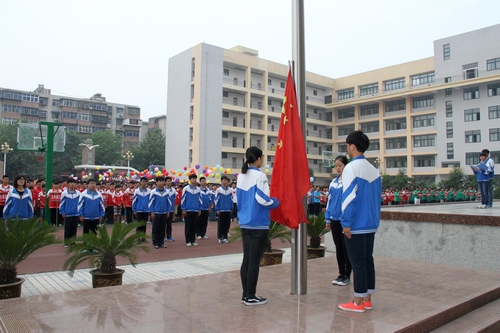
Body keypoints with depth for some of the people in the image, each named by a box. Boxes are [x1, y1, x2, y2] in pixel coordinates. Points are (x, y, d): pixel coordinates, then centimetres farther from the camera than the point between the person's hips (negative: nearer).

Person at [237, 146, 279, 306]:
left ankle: (245, 295, 18)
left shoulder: (241, 176, 10)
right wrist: (276, 202, -1)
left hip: (244, 223, 7)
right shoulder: (259, 175, -13)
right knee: (254, 261, 0)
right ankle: (251, 297, 8)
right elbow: (263, 199, -19)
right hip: (258, 224, -7)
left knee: (246, 259, 12)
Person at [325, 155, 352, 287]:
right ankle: (341, 274, 22)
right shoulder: (333, 182, 10)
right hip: (334, 219, 6)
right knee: (338, 248, 12)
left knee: (346, 248, 4)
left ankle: (347, 276, 15)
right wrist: (328, 219, 9)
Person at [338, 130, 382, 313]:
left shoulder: (351, 167, -13)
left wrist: (346, 223, -14)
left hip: (356, 225, -7)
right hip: (371, 224, 8)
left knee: (357, 262, -1)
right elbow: (377, 197, 14)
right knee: (368, 260, 12)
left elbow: (349, 197, -18)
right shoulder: (373, 170, 10)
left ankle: (358, 302, 7)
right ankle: (367, 299, 21)